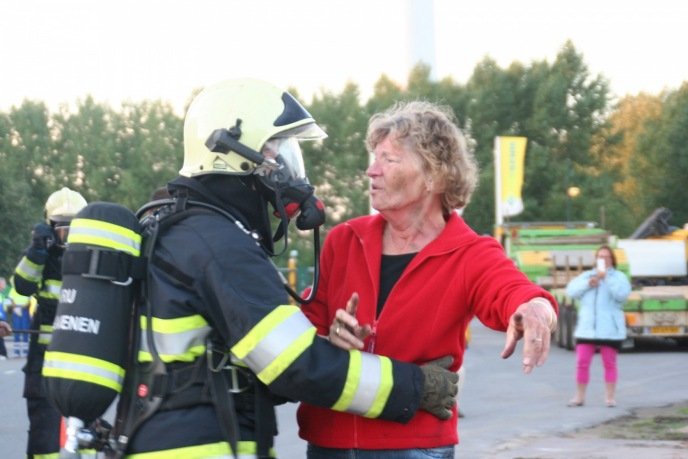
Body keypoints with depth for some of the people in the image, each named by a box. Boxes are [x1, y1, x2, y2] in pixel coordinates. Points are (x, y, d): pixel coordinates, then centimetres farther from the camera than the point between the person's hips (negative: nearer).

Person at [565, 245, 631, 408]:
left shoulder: (619, 277, 5)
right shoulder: (586, 275, 16)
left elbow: (622, 294, -14)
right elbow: (571, 290, 5)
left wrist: (606, 277, -16)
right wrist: (587, 284, -9)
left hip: (610, 329, -3)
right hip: (586, 328, 3)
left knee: (609, 363, 2)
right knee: (582, 362, 0)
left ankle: (610, 397, 8)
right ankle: (579, 397, 9)